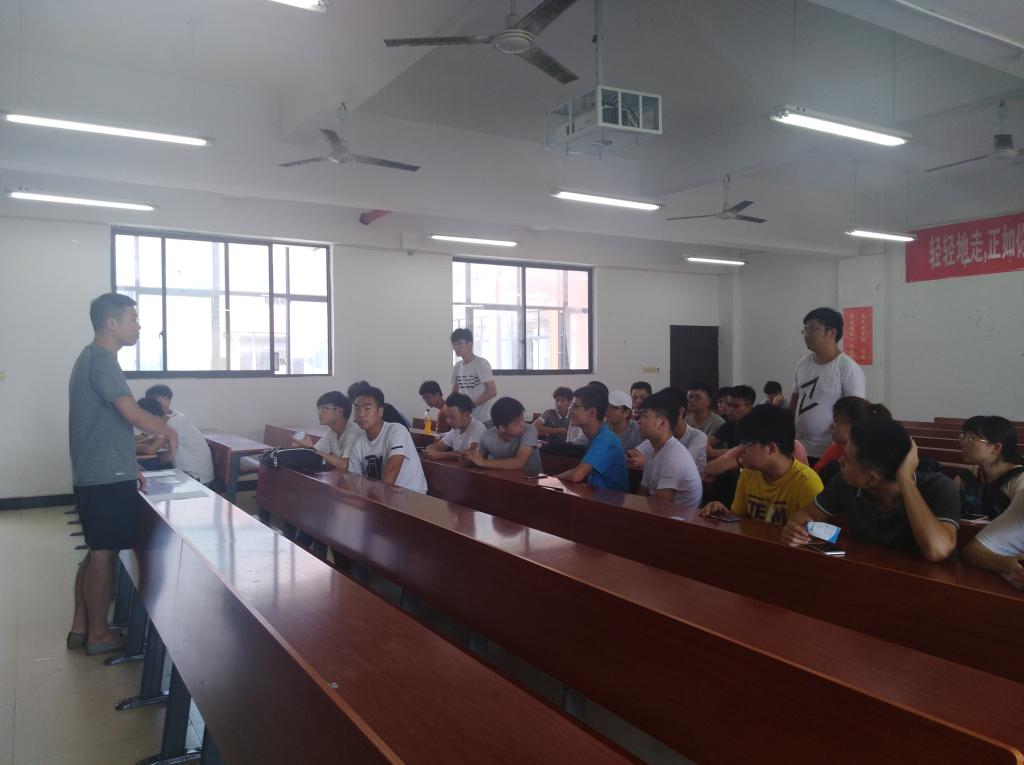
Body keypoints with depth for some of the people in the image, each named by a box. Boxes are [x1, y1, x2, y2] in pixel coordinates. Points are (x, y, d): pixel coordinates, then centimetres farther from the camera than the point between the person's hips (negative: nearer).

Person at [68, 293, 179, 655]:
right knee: (105, 554, 1)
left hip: (94, 475, 10)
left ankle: (80, 626, 26)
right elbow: (132, 414, -26)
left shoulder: (91, 358, 15)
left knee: (95, 552, 17)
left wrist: (128, 469, 20)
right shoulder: (101, 360, -17)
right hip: (107, 478, -10)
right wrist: (168, 431, -8)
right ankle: (98, 634, 13)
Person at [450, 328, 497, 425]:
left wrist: (472, 405, -18)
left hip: (484, 419, -7)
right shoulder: (457, 367, 9)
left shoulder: (481, 364, -12)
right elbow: (455, 392, 15)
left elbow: (492, 391, -15)